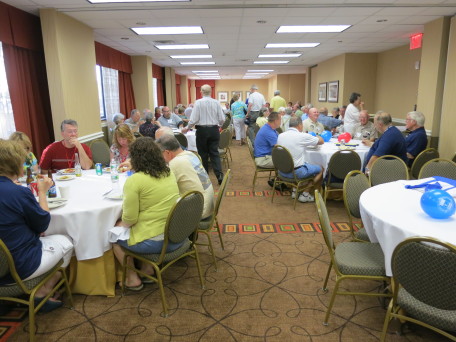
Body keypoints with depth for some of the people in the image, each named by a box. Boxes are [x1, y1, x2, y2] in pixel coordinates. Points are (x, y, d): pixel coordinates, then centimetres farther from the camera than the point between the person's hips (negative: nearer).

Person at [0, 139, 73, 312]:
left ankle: (41, 291, 22)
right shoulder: (19, 192, -25)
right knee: (66, 241, 16)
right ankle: (42, 292, 19)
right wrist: (42, 192, -2)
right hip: (20, 267, -7)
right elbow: (43, 225, -9)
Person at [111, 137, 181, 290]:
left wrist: (122, 223, 6)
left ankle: (132, 278, 24)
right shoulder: (169, 173, 3)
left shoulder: (134, 180, -18)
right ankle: (147, 268, 28)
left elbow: (129, 220, -15)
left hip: (154, 242, -7)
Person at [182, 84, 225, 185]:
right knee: (214, 153, 7)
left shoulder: (198, 102, -8)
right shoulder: (216, 102, -1)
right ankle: (219, 175, -5)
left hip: (202, 130, -2)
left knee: (203, 153, 10)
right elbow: (222, 119, 1)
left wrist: (187, 128, 6)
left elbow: (194, 119, -10)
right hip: (214, 130, 2)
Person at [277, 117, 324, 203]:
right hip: (296, 172, -7)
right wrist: (316, 137, 24)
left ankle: (295, 190, 27)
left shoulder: (280, 135, 2)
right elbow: (321, 141, 0)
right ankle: (304, 194, 13)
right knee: (320, 169, 15)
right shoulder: (302, 136, -13)